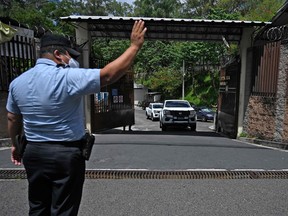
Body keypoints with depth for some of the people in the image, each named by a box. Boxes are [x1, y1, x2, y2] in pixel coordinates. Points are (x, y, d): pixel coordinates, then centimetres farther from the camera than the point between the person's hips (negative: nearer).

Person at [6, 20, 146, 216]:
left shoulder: (17, 82, 2)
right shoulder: (68, 77, -20)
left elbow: (13, 119, 11)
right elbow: (109, 75, -25)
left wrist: (15, 145, 26)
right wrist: (135, 46, -17)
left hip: (33, 153, 7)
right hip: (67, 154, -6)